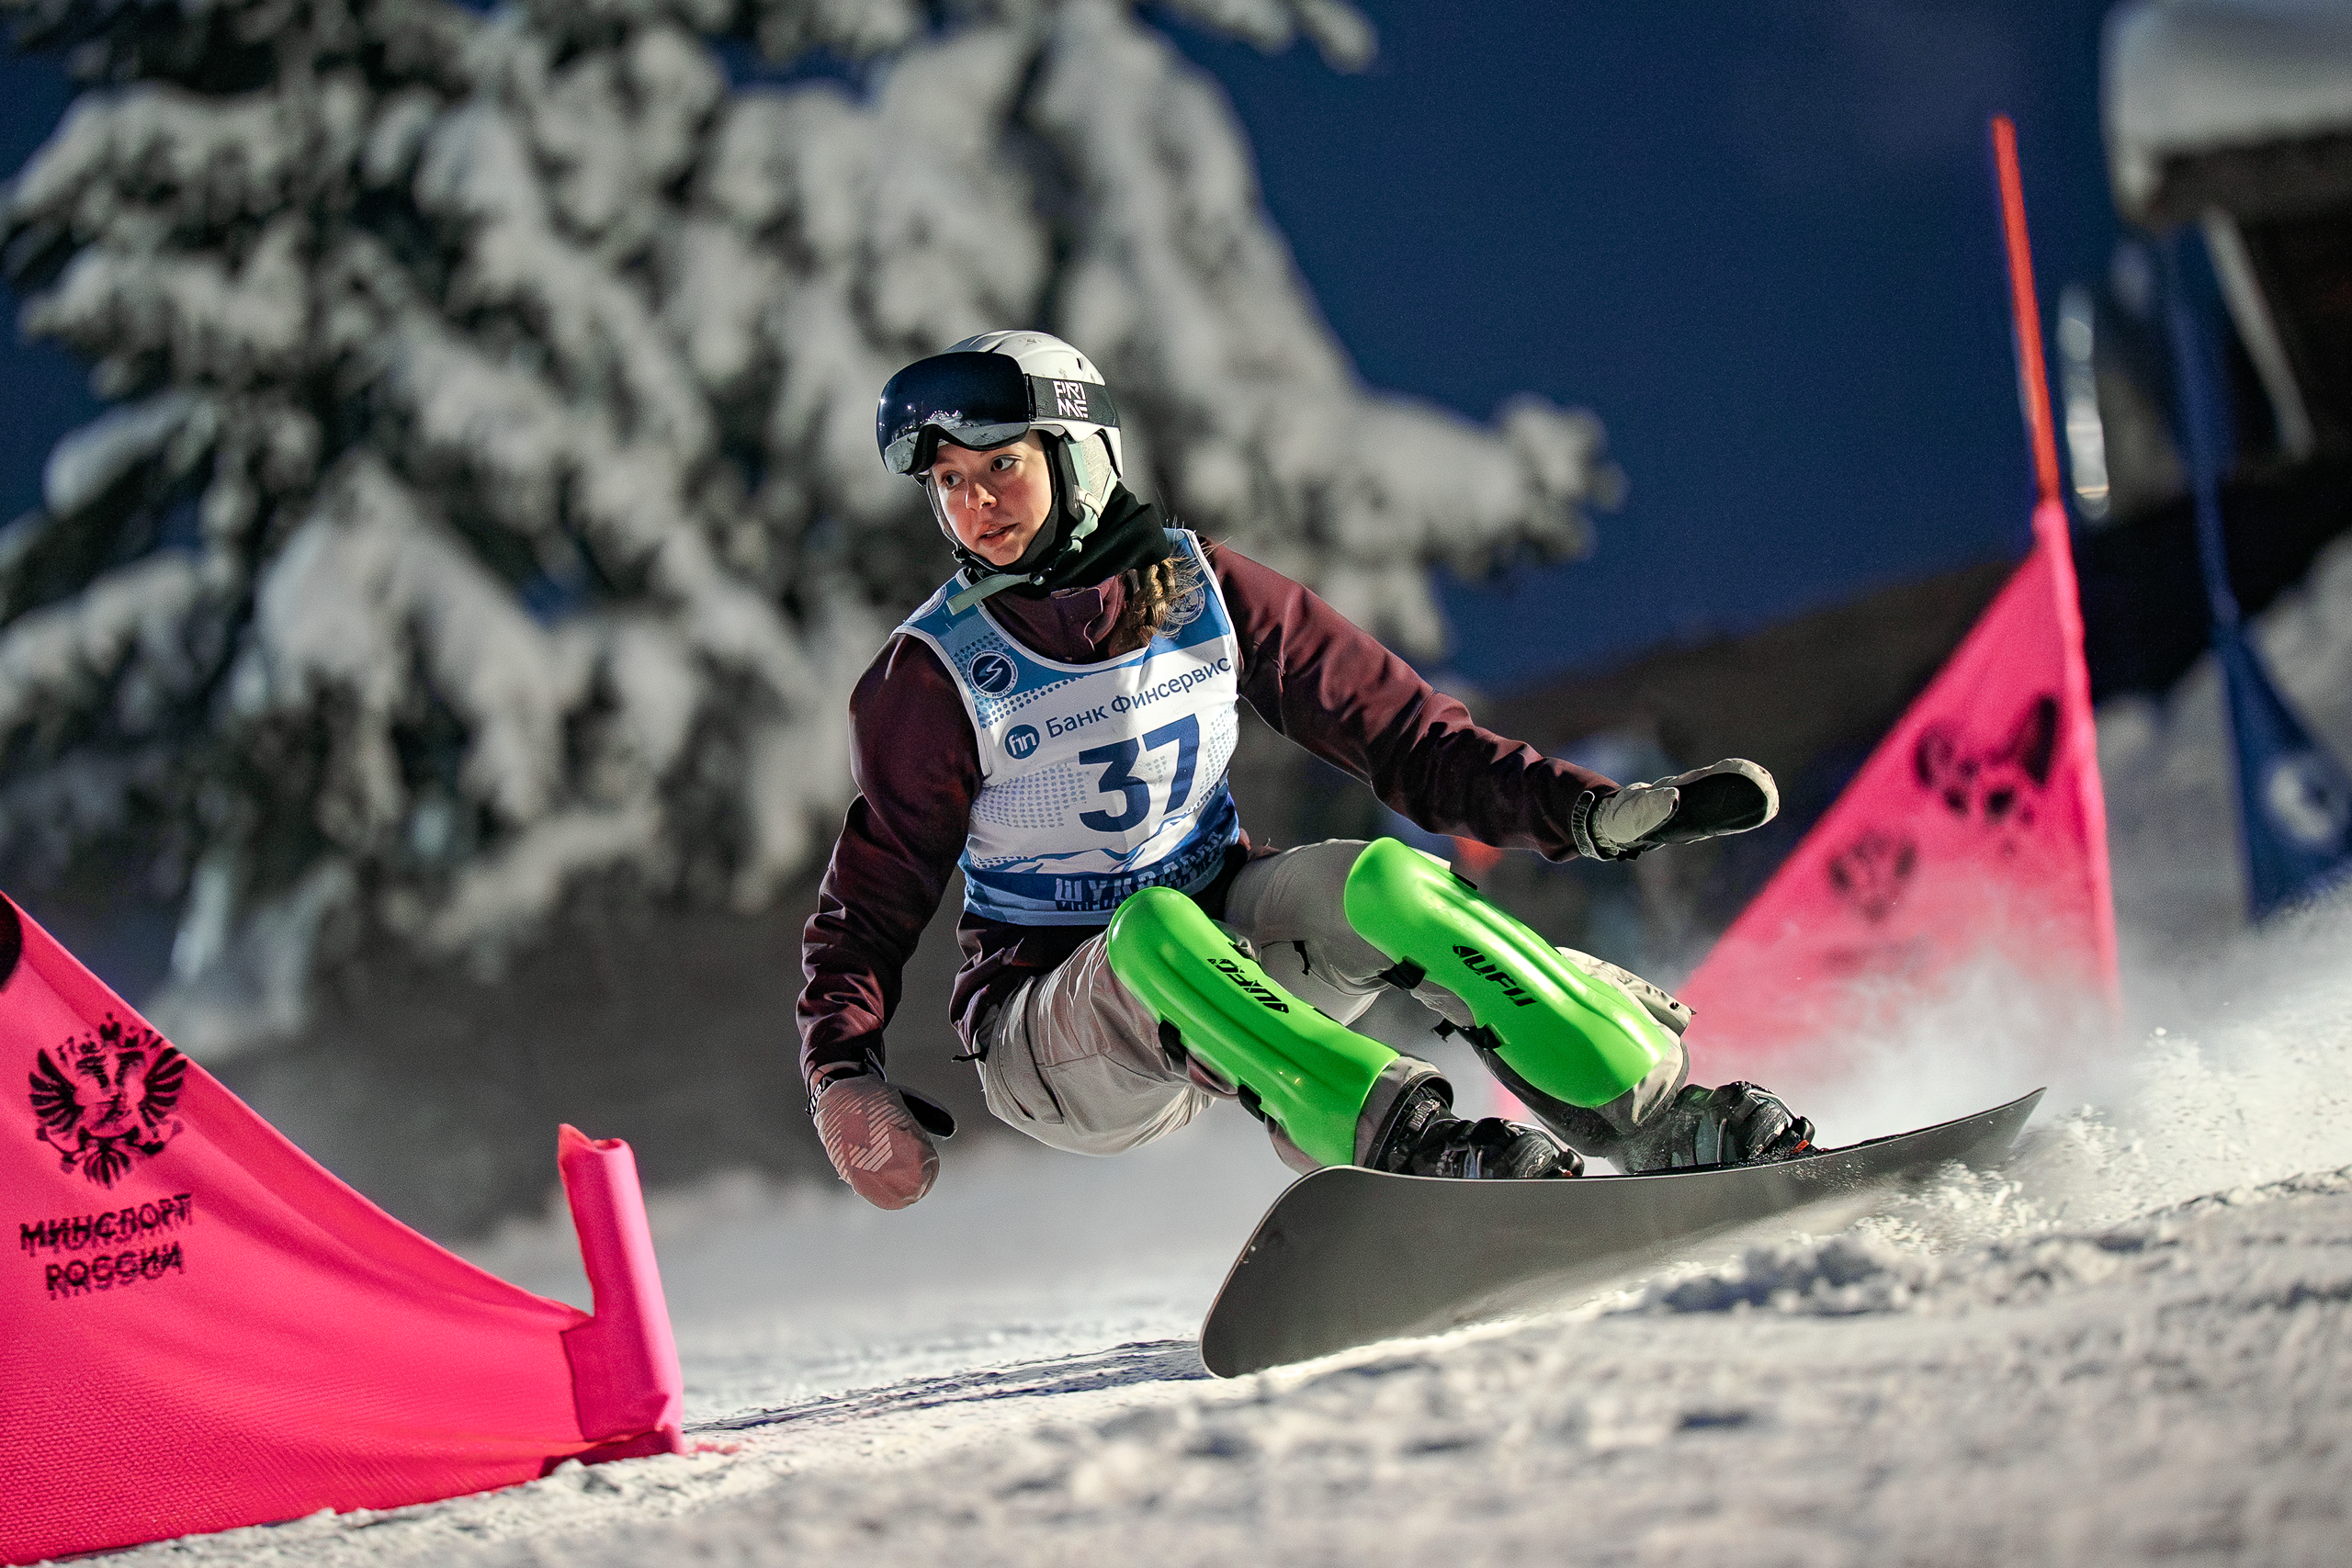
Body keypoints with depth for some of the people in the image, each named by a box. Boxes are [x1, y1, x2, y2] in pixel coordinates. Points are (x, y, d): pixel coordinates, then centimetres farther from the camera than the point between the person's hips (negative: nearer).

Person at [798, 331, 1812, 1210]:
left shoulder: (1205, 590, -4)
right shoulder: (929, 679, -11)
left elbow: (1397, 734, 0)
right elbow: (871, 900, -5)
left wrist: (1593, 812, -11)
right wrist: (842, 1074, -23)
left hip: (1227, 948, 3)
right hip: (1056, 1034, -3)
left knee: (1380, 881, -26)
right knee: (1156, 928, -35)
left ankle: (1656, 1120, -30)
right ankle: (1402, 1138, -50)